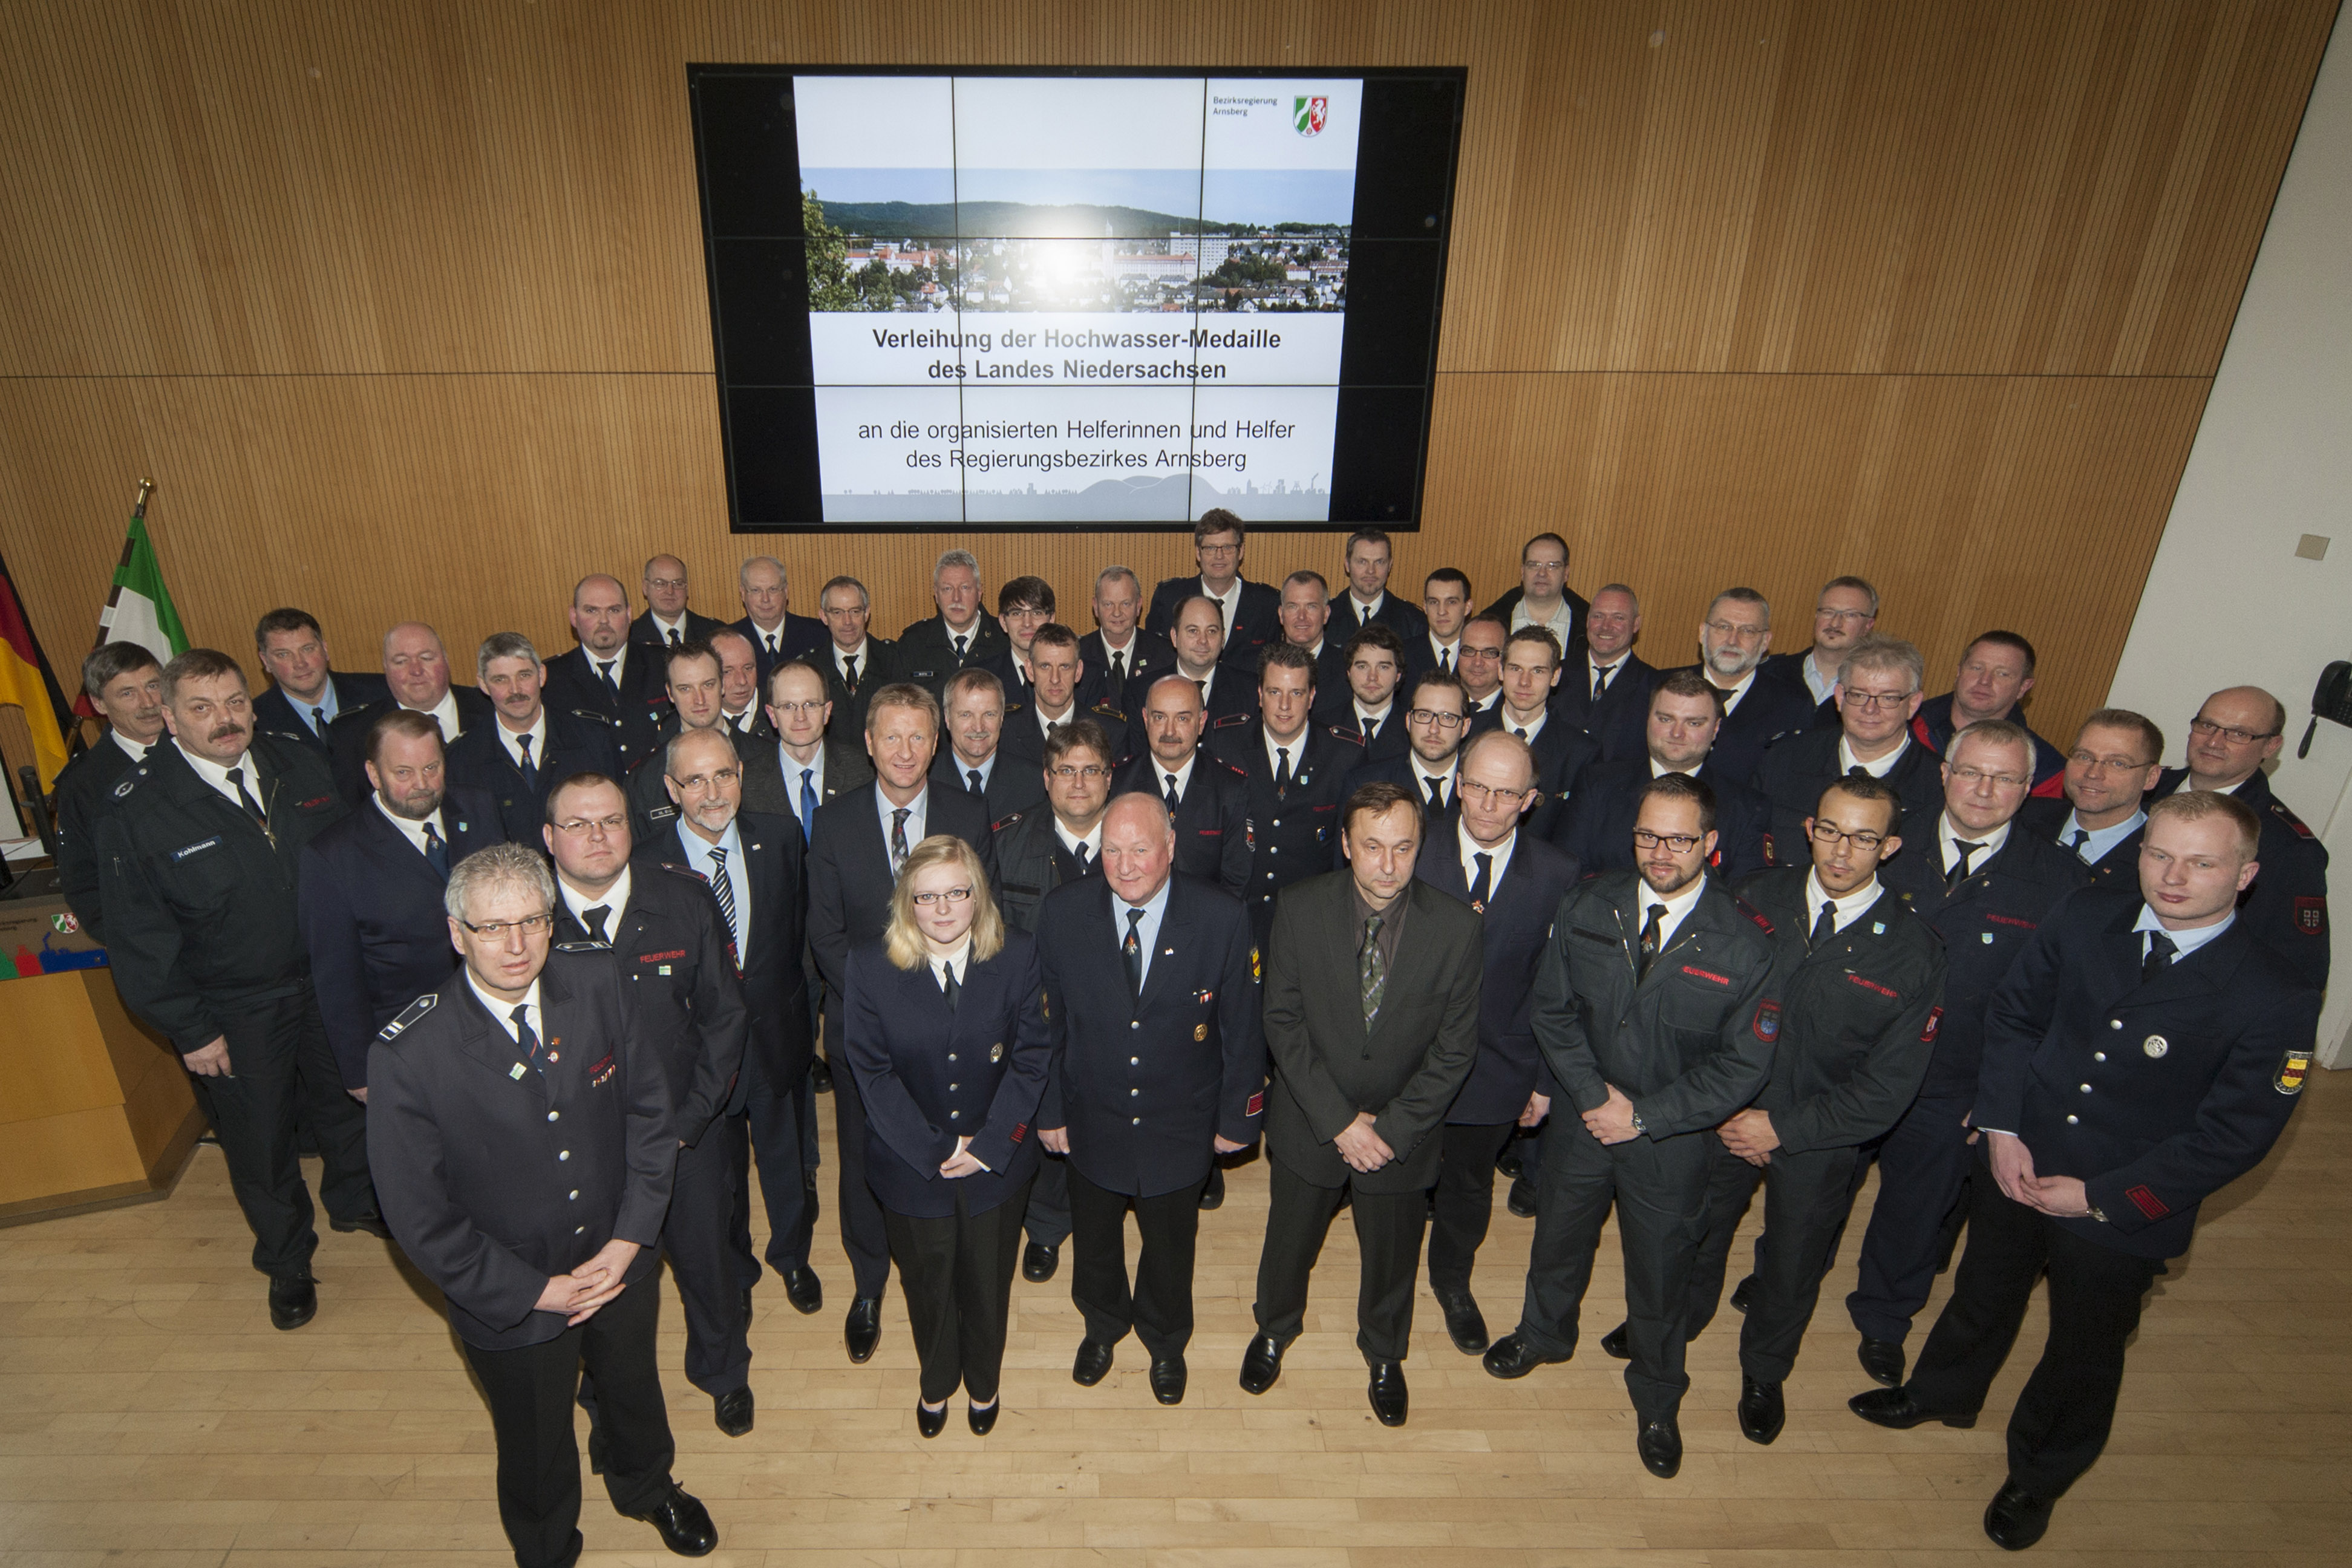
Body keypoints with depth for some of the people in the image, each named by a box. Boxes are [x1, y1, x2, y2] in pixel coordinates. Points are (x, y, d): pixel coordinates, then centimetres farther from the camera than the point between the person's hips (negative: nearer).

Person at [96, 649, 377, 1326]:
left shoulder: (302, 769, -6)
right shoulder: (134, 807, -16)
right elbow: (137, 936, -11)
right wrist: (189, 1029, -11)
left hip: (327, 983, 3)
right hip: (232, 1012, -3)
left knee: (348, 1101, 22)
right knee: (258, 1142, 15)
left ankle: (354, 1201, 51)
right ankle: (286, 1261, 40)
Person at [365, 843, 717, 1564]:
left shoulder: (596, 985, -17)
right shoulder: (409, 1055, -26)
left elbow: (650, 1110, -6)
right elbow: (421, 1219, -17)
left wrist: (629, 1240, -11)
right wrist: (538, 1291, -14)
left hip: (622, 1264, 3)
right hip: (511, 1306, -3)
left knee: (635, 1391, 29)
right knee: (537, 1453, 23)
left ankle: (646, 1487, 62)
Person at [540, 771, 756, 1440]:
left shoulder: (686, 899, -11)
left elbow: (725, 1014, -5)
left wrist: (687, 1121, -10)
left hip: (687, 1134, 1)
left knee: (706, 1259, 20)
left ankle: (723, 1373, 51)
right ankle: (608, 1406, 50)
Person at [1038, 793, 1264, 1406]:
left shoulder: (1222, 919, -22)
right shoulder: (1063, 913, -18)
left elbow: (1242, 1027, -11)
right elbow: (1047, 1021, -6)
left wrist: (1237, 1117, -4)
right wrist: (1048, 1109, 0)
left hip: (1180, 1131, -1)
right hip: (1092, 1124, 1)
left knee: (1170, 1247, 24)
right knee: (1094, 1240, 27)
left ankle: (1165, 1343, 56)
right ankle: (1102, 1327, 60)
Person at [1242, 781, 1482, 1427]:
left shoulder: (1456, 926, -19)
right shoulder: (1300, 909, -18)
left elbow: (1455, 1048, -12)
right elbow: (1282, 1022, -12)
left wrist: (1392, 1129, -15)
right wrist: (1338, 1120, -16)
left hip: (1403, 1132, 0)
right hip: (1309, 1124, 0)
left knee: (1392, 1255, 22)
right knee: (1288, 1241, 23)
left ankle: (1384, 1355, 53)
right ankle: (1275, 1331, 55)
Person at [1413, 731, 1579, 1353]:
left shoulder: (1556, 875, -12)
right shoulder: (1416, 851, -14)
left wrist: (1546, 1078, -2)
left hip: (1496, 1063, 1)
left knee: (1470, 1185, 23)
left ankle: (1452, 1281, 51)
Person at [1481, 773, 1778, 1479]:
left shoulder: (1744, 942, -19)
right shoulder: (1588, 907, -11)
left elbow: (1743, 1064, -14)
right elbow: (1553, 1008, -5)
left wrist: (1644, 1116, -16)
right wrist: (1594, 1092, -16)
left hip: (1672, 1137, -2)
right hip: (1579, 1118, 2)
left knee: (1662, 1268, 17)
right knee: (1560, 1234, 24)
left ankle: (1657, 1401, 44)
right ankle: (1545, 1332, 55)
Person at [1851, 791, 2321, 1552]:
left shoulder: (2276, 998, -22)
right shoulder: (2084, 918, -12)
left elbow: (2235, 1133, -17)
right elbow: (2012, 1014, -1)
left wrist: (2101, 1197, -17)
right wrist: (2001, 1128, -9)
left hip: (2125, 1212, -3)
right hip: (2015, 1165, 3)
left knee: (2084, 1350, 20)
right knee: (1984, 1292, 26)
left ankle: (2038, 1476, 47)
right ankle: (1940, 1393, 55)